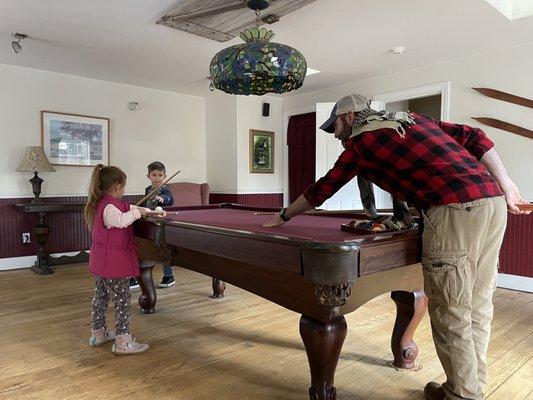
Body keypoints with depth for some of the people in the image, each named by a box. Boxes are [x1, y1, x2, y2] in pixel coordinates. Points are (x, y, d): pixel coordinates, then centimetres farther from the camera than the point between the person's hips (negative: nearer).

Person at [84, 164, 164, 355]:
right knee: (123, 299, -2)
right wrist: (137, 212, -24)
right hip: (113, 262, -10)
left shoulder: (101, 203, 11)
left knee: (100, 296, 20)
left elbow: (128, 208, 20)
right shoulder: (109, 207, -21)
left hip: (100, 260, 10)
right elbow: (121, 220, -42)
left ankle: (98, 334, 35)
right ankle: (123, 343, 4)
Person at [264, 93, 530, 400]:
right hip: (494, 203, 9)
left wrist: (284, 216, 26)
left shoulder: (362, 140, 6)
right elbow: (475, 137, 19)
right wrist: (505, 186, 17)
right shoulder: (413, 119, 26)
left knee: (451, 311, 3)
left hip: (454, 210, -8)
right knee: (478, 306, 14)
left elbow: (323, 189, 12)